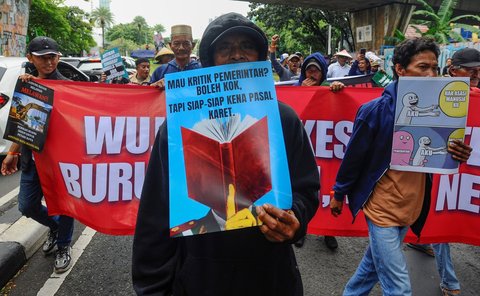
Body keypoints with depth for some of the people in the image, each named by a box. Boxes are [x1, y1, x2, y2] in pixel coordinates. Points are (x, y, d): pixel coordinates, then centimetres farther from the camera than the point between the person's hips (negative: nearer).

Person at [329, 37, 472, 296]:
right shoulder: (377, 110, -17)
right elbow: (353, 155, -10)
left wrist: (455, 155, -13)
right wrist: (339, 194, -1)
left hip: (412, 206, 6)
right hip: (383, 206, -6)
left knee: (376, 263, 23)